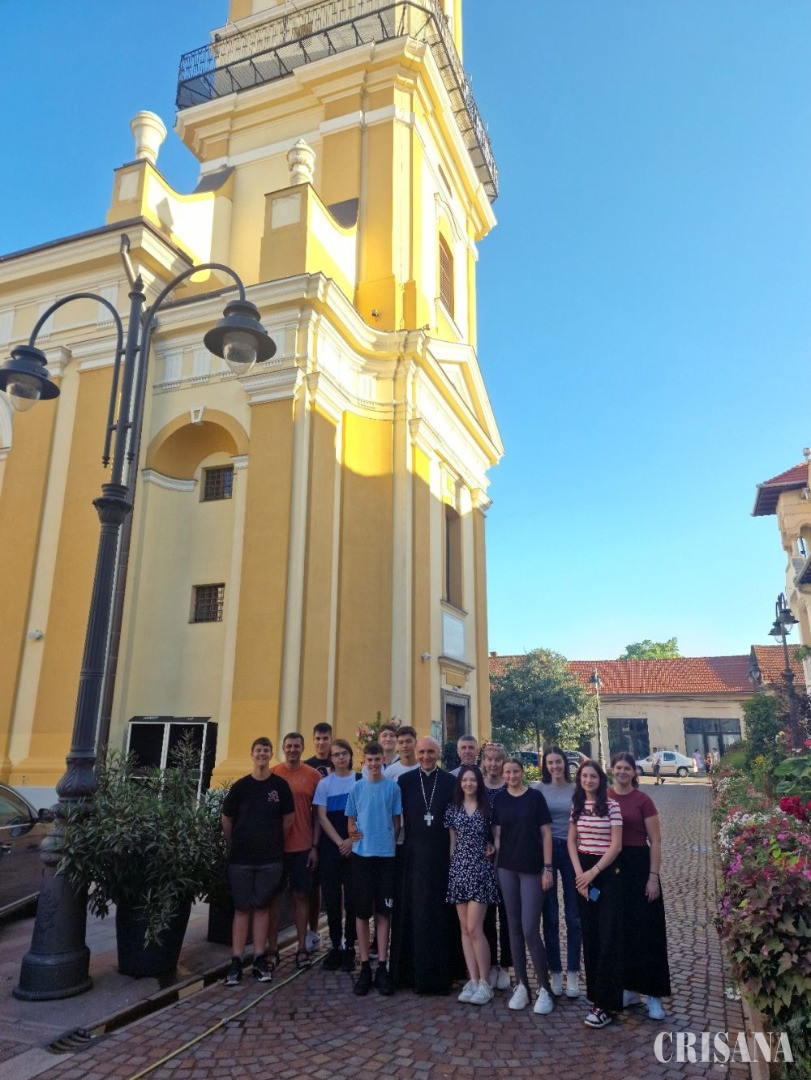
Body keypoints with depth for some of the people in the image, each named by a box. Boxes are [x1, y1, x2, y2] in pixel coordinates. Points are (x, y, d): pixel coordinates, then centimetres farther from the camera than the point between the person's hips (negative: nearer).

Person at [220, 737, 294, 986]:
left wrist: (273, 843, 4)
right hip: (240, 858, 0)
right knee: (242, 908, 5)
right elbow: (226, 820, 7)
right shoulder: (240, 786, -1)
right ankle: (236, 962, 11)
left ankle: (259, 960, 17)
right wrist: (237, 844, 8)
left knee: (261, 907, 9)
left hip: (270, 858, 0)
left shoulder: (280, 785, -1)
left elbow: (288, 819, 4)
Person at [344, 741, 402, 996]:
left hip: (386, 854, -1)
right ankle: (365, 968, 14)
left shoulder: (392, 787, 1)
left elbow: (397, 820, 7)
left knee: (383, 911, 5)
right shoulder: (357, 788, 3)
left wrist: (391, 842, 3)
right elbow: (350, 820, 7)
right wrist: (352, 833, -11)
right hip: (361, 854, 1)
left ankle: (382, 968, 13)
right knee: (362, 911, 5)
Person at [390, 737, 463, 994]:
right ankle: (415, 970, 18)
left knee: (442, 910, 5)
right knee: (414, 910, 5)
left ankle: (442, 970, 19)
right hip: (414, 854, 0)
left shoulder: (450, 782, 2)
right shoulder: (405, 781, 1)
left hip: (443, 853, 0)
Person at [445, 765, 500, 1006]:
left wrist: (492, 847, -7)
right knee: (464, 928, 6)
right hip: (458, 870, 4)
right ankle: (473, 980, 13)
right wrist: (453, 865, 8)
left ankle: (485, 983, 3)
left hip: (480, 870, -3)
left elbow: (495, 836, 10)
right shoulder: (453, 809, 6)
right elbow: (453, 842, 11)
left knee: (474, 928, -8)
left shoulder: (487, 808, 0)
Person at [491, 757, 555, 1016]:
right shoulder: (499, 800, 5)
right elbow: (497, 834, 7)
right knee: (514, 927, 9)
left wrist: (547, 868, -8)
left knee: (530, 930, -5)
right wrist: (497, 862, 0)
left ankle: (545, 988, 10)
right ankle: (521, 985, 21)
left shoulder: (535, 797, -4)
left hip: (532, 869, -3)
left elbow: (546, 833, -4)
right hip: (507, 869, 3)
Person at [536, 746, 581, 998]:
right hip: (545, 850, -1)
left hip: (572, 850, 1)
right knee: (550, 915, 7)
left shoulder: (576, 789, 1)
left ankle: (573, 973, 18)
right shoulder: (539, 789, -2)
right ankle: (555, 971, 20)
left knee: (573, 915, 6)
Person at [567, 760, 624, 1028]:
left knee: (608, 937, -3)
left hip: (607, 872, -4)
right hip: (583, 872, 4)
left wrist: (594, 872, -12)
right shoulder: (576, 806, 5)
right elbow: (571, 841, 7)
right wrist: (579, 873, -5)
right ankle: (595, 991, 22)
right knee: (589, 935, 9)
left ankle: (605, 1003, 2)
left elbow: (616, 846, -9)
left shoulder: (611, 805, -8)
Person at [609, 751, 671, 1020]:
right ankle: (629, 987, 26)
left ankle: (654, 994, 13)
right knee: (620, 929, 12)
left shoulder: (643, 800, -7)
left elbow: (655, 841, -5)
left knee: (646, 930, 2)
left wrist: (653, 877, -10)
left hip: (639, 865, -3)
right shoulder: (603, 798, 2)